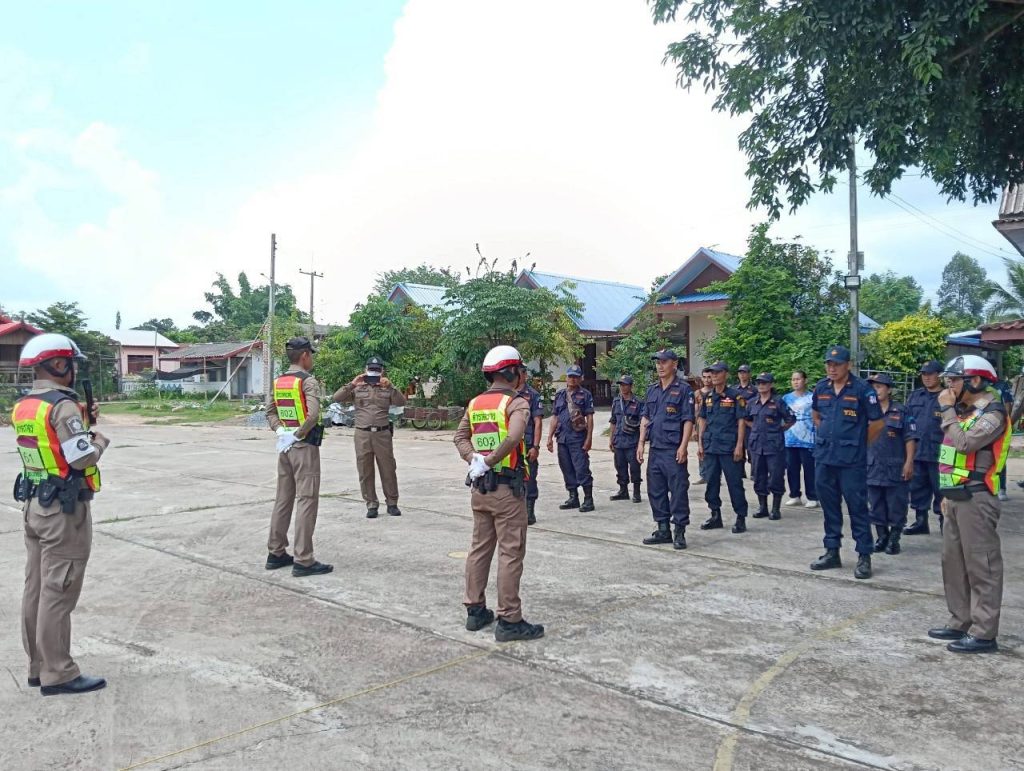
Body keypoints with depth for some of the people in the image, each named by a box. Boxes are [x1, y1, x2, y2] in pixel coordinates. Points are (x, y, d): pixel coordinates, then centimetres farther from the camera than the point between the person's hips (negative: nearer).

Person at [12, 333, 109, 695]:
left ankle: (38, 666, 25)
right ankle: (58, 673, 5)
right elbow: (83, 458, -21)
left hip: (33, 504, 9)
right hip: (64, 509, -9)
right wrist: (99, 438, -3)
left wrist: (82, 422, 9)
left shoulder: (21, 406, 8)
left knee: (36, 587, 14)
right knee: (58, 592, -3)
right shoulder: (62, 406, -19)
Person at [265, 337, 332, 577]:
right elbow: (313, 415, -26)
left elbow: (270, 411, 16)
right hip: (304, 446, -8)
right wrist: (298, 434, -14)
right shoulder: (308, 381, -14)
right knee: (306, 501, -5)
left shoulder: (279, 381, 9)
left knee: (283, 499, 14)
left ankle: (276, 553, 21)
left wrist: (281, 431, 5)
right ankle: (303, 560, -5)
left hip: (286, 446, 8)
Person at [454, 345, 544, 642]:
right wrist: (488, 461, -17)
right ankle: (509, 620, 3)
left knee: (480, 548, 15)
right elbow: (513, 437, -27)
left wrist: (474, 459, -5)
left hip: (480, 486, 7)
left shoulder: (475, 403, 10)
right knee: (511, 553, -1)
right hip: (507, 487, -7)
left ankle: (475, 611, 23)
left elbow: (460, 437, 8)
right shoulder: (516, 402, -11)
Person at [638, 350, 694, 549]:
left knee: (678, 490, -3)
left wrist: (683, 446, -16)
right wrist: (641, 443, 9)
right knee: (655, 490, 11)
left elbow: (688, 420, -9)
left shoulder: (683, 389, -5)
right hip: (655, 448, 7)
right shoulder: (652, 389, 14)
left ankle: (680, 532, 5)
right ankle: (663, 530, 21)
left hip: (673, 450, -7)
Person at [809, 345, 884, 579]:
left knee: (857, 507, -1)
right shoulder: (821, 388, 7)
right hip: (824, 457, 5)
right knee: (829, 507, 13)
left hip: (852, 460, -5)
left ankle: (864, 556, 8)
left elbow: (877, 422, -3)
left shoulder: (861, 389, -8)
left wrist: (857, 443, 3)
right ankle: (832, 552, 24)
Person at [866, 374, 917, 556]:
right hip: (873, 467, 4)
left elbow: (910, 438, -5)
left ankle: (894, 539, 14)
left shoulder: (901, 412, -2)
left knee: (896, 507, 3)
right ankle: (882, 537, 21)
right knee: (876, 506, 9)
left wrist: (909, 462, -12)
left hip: (895, 469, -3)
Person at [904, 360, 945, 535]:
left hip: (938, 453, -6)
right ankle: (920, 521, 22)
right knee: (918, 487, 12)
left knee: (940, 488, 1)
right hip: (917, 452, 6)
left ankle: (944, 521, 12)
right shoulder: (915, 396, 13)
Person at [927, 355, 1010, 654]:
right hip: (958, 497, 10)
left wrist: (947, 410, -17)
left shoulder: (992, 414, -13)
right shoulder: (965, 412, 17)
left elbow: (964, 444, -28)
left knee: (981, 566, -5)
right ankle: (960, 623, 23)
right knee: (953, 561, 14)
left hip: (976, 498, -10)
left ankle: (984, 633, -1)